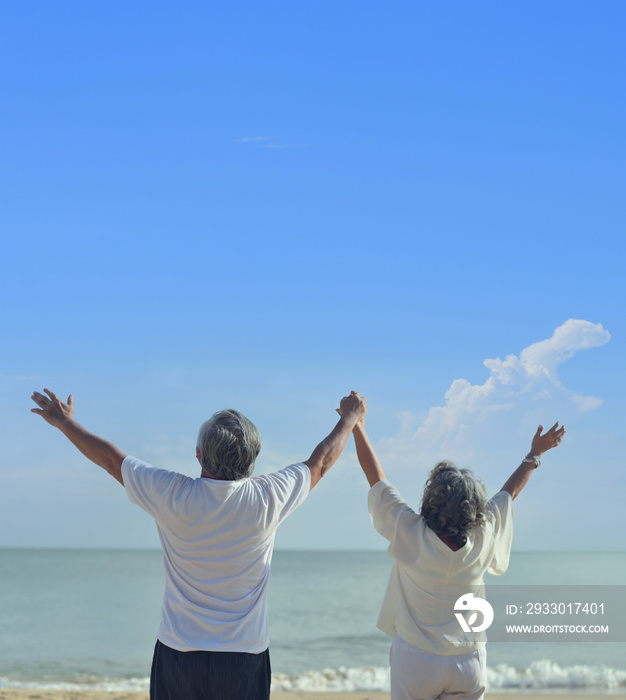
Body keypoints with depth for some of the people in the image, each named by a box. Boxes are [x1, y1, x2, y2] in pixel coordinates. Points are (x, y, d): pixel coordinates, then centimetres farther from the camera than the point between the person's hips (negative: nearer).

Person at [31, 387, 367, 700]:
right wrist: (350, 419, 29)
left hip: (178, 653, 0)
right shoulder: (267, 498, -8)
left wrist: (63, 421, 21)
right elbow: (320, 462, 11)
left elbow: (111, 459, 5)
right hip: (244, 655, 0)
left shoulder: (173, 496, -11)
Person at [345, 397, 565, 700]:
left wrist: (357, 427, 8)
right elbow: (510, 491, 13)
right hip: (468, 663, 3)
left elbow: (376, 478, -3)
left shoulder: (410, 533, -13)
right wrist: (535, 453, 28)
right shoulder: (482, 538, -4)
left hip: (416, 660, -3)